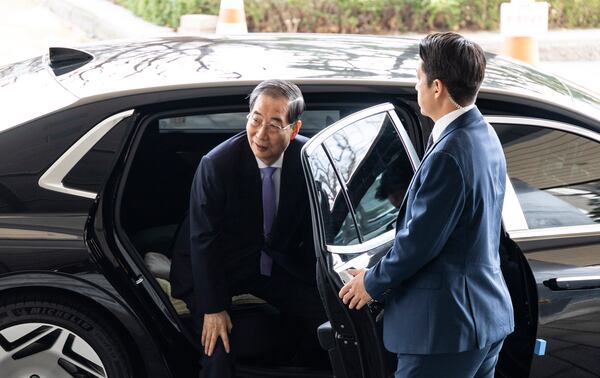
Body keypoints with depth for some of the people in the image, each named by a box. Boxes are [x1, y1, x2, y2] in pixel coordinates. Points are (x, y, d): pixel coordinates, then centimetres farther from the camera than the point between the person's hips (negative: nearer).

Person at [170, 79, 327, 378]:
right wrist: (213, 308, -20)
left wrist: (322, 285, -5)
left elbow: (312, 226, 0)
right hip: (224, 266, -3)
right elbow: (203, 240, -18)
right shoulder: (216, 164, -22)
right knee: (218, 347, -21)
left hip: (280, 263, 4)